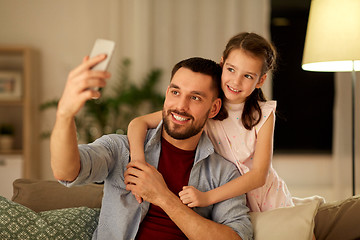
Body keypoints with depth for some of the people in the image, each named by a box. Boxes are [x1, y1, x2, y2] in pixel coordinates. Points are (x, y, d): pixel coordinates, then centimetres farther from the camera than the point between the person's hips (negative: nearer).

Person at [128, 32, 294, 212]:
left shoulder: (264, 114, -11)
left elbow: (259, 175, -19)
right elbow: (139, 123, -12)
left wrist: (207, 197, -32)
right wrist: (138, 161, -33)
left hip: (271, 206, 0)